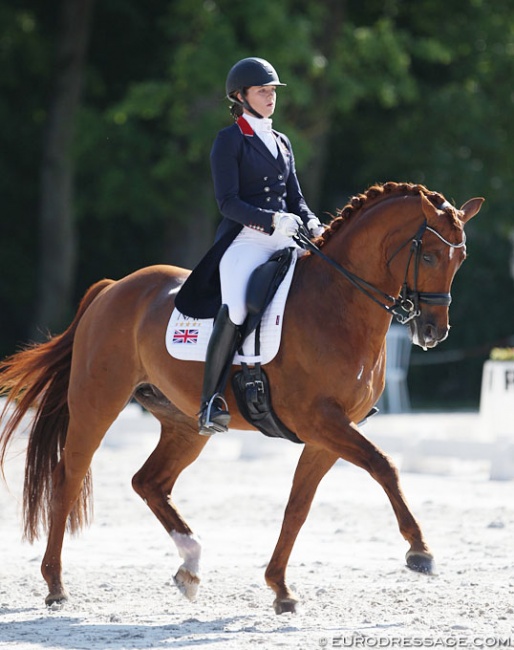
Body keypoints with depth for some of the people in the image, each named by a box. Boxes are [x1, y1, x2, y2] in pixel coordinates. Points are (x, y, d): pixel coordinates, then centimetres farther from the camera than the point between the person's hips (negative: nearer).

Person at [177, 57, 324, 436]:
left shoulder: (281, 143, 21)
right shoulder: (229, 140, 1)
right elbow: (228, 202, -9)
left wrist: (313, 225, 0)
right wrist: (272, 220, -22)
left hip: (287, 240, 7)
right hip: (244, 238, -7)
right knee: (236, 308, -32)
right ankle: (211, 402, -27)